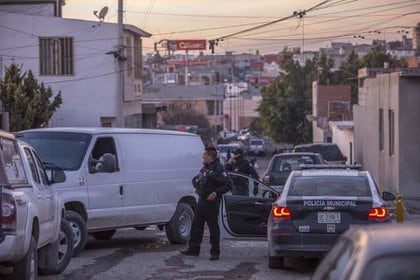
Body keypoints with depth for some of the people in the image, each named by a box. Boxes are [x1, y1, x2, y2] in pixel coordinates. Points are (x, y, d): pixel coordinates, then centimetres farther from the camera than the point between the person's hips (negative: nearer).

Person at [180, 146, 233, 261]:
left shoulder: (218, 169, -14)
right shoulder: (204, 168, 14)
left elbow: (228, 185, -19)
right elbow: (195, 179, 30)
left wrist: (216, 193, -23)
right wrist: (197, 186, 10)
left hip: (211, 202, -9)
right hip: (201, 200, 9)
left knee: (213, 227, -1)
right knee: (196, 224, 11)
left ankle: (215, 252, 6)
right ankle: (193, 249, 18)